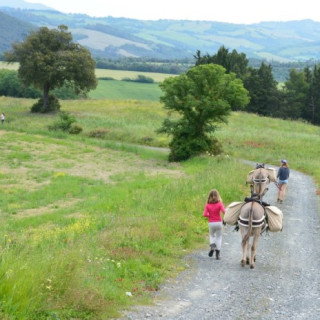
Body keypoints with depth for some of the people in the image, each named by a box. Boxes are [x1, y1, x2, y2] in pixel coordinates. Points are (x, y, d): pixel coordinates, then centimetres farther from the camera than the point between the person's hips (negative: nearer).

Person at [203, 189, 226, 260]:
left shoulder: (207, 205, -3)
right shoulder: (219, 204, -7)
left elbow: (204, 214, -10)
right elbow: (224, 212, -19)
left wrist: (209, 215, 9)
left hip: (211, 223, 1)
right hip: (219, 222, -1)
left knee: (212, 235, 24)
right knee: (218, 237, 9)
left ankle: (212, 245, -5)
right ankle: (217, 253, 5)